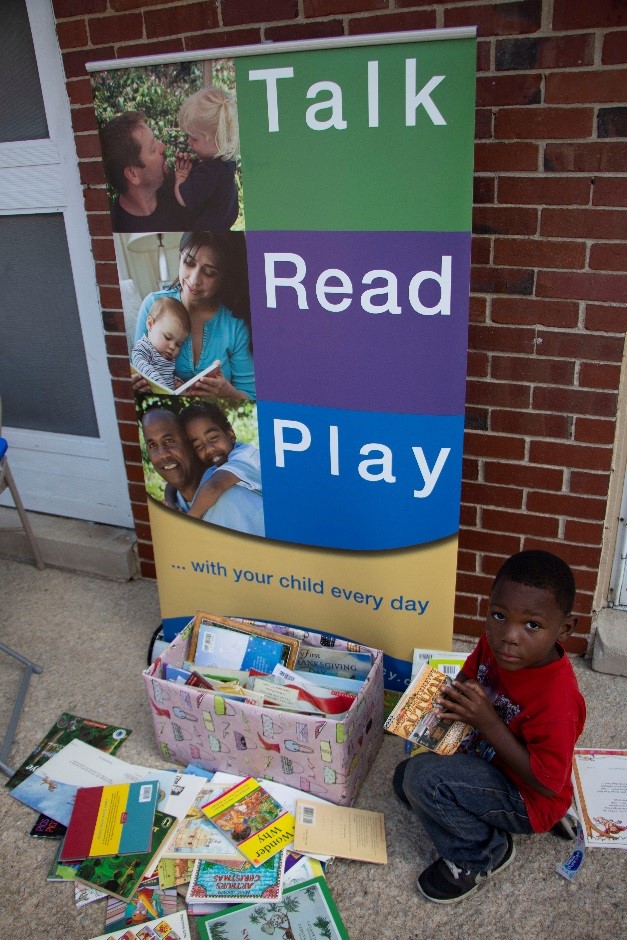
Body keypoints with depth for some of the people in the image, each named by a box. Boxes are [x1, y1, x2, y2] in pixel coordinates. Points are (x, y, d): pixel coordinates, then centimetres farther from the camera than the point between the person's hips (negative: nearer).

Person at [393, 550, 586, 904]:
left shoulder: (557, 699, -35)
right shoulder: (495, 643, -15)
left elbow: (547, 782, -27)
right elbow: (469, 674, 7)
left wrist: (488, 721, -31)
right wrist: (456, 695, -16)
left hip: (530, 797, -8)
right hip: (486, 760, 8)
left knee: (424, 777, -26)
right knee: (405, 778, 13)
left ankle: (481, 856, -1)